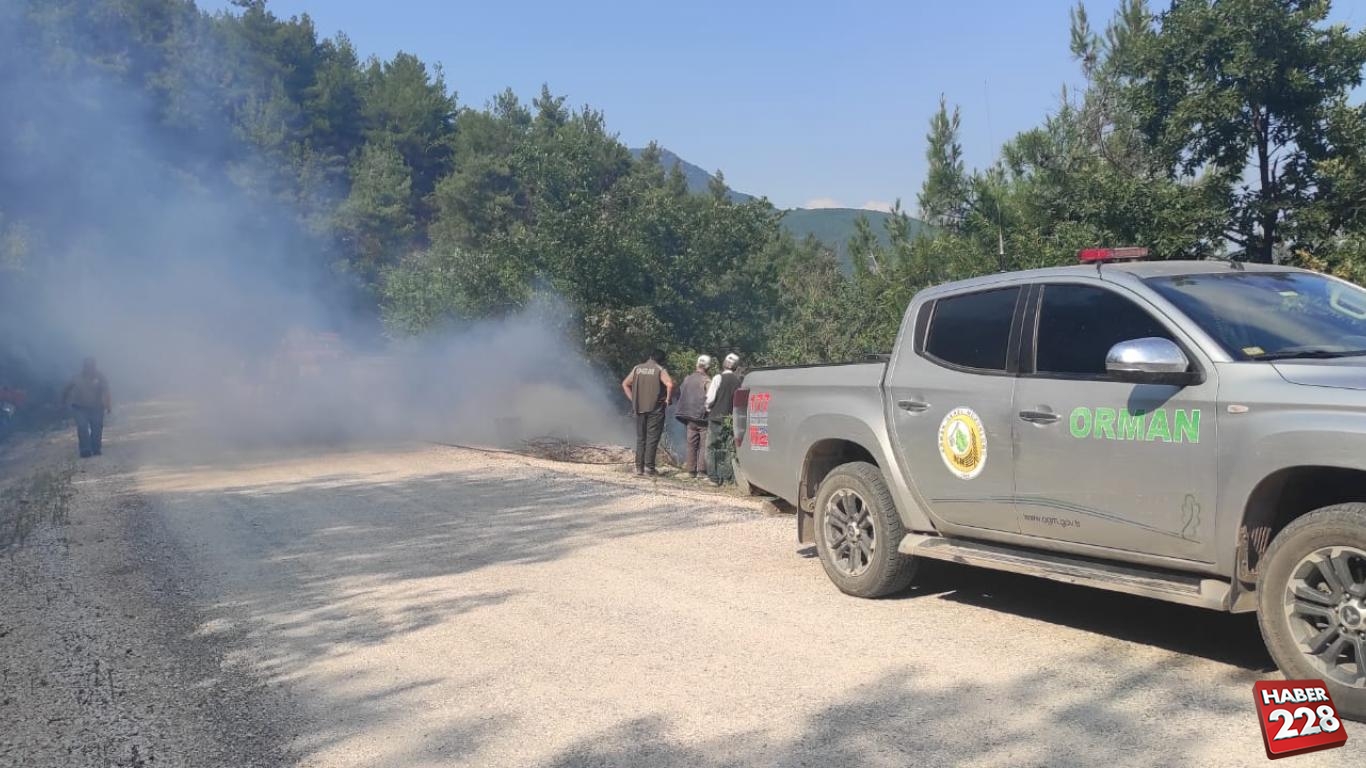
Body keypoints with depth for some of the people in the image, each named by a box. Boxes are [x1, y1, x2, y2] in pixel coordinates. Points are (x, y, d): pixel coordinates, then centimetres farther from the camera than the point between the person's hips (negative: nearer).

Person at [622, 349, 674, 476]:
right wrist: (669, 399, -9)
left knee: (640, 438, 12)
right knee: (652, 438, 1)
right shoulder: (660, 370, -6)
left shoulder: (637, 368, 7)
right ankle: (649, 467, -1)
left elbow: (625, 384, 11)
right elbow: (670, 384, -22)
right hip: (655, 409, -4)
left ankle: (639, 467, 12)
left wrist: (632, 399, 12)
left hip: (639, 408, 4)